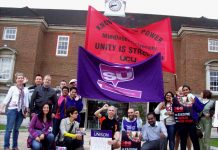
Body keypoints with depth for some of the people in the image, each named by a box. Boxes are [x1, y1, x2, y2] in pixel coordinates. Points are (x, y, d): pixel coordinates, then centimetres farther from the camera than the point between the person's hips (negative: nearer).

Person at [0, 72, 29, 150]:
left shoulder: (26, 90, 11)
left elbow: (26, 101, 11)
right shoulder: (13, 88, 2)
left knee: (16, 129, 10)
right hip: (12, 109, -3)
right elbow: (7, 98, -2)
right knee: (9, 129, -2)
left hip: (21, 110, 3)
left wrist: (26, 111, 7)